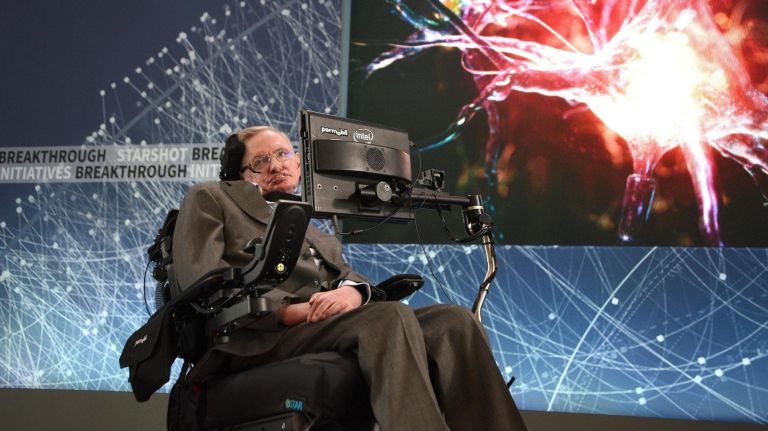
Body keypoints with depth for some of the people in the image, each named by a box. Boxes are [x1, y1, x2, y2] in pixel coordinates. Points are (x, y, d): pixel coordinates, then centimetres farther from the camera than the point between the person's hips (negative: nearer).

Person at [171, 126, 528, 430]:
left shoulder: (316, 231, 35)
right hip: (257, 339, -6)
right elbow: (200, 279, 0)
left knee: (454, 321, -19)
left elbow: (348, 277, 19)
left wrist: (352, 292, -9)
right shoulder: (209, 199, 18)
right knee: (392, 316, -32)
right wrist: (290, 310, -13)